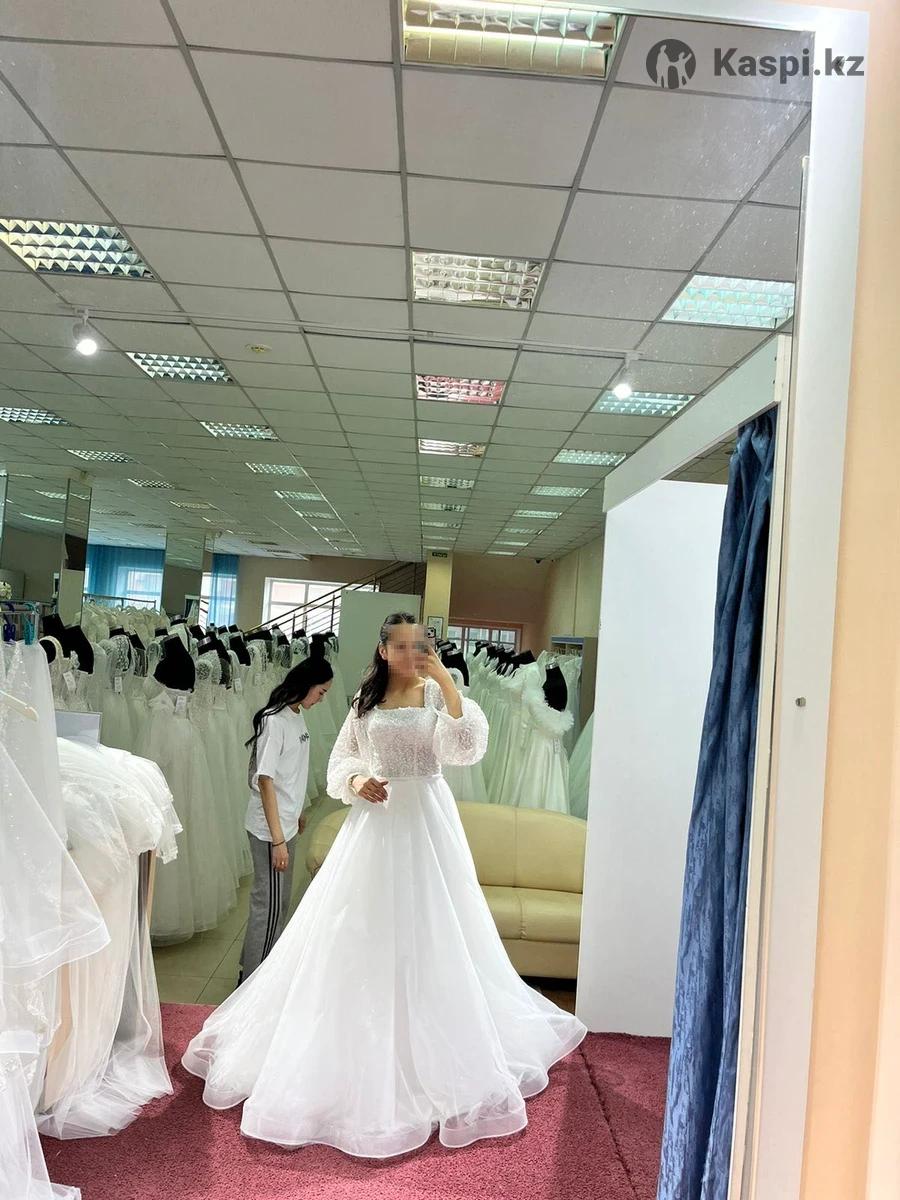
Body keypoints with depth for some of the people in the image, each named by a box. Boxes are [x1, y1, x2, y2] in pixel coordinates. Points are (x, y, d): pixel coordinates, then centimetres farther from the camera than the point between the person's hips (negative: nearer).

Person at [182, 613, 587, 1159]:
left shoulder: (438, 694, -1)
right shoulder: (367, 700, 8)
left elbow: (467, 747, -17)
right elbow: (341, 758, 12)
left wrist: (446, 679, -18)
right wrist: (356, 781, -10)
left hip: (426, 824, -2)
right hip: (375, 822, 2)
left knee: (431, 936, 4)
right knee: (361, 937, 6)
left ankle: (437, 1055, 22)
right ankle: (356, 1057, 22)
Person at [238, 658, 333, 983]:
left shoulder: (297, 716, 5)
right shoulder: (274, 721, -21)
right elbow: (265, 781, -22)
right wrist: (277, 840, -23)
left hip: (286, 823, 9)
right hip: (270, 829, -9)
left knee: (280, 901, 19)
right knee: (269, 903, 2)